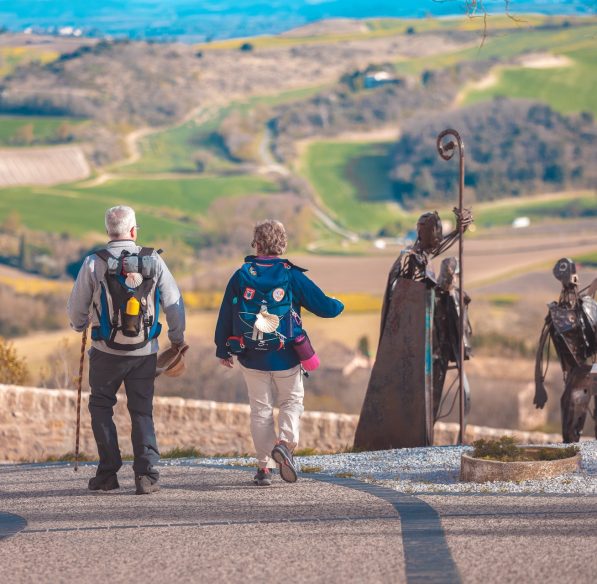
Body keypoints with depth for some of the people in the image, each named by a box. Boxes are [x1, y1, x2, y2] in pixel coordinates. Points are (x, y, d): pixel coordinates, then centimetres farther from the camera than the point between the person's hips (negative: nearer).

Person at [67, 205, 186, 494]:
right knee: (142, 412, 10)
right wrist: (177, 337, 17)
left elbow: (76, 307, 1)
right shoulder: (153, 260, -3)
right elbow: (174, 303, 2)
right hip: (145, 352, 2)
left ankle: (108, 473, 9)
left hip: (107, 351, -1)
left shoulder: (94, 263, -7)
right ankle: (146, 474, -3)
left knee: (101, 407, 14)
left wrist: (80, 325, 24)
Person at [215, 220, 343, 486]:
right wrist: (338, 305, 20)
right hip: (286, 358, -2)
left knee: (260, 409, 12)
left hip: (251, 358, 2)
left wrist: (222, 350, 13)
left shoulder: (241, 276, -2)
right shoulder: (292, 276, -8)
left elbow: (225, 315, 3)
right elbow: (323, 306, -3)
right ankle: (285, 441, -10)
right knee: (292, 400, 16)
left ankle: (264, 466, 10)